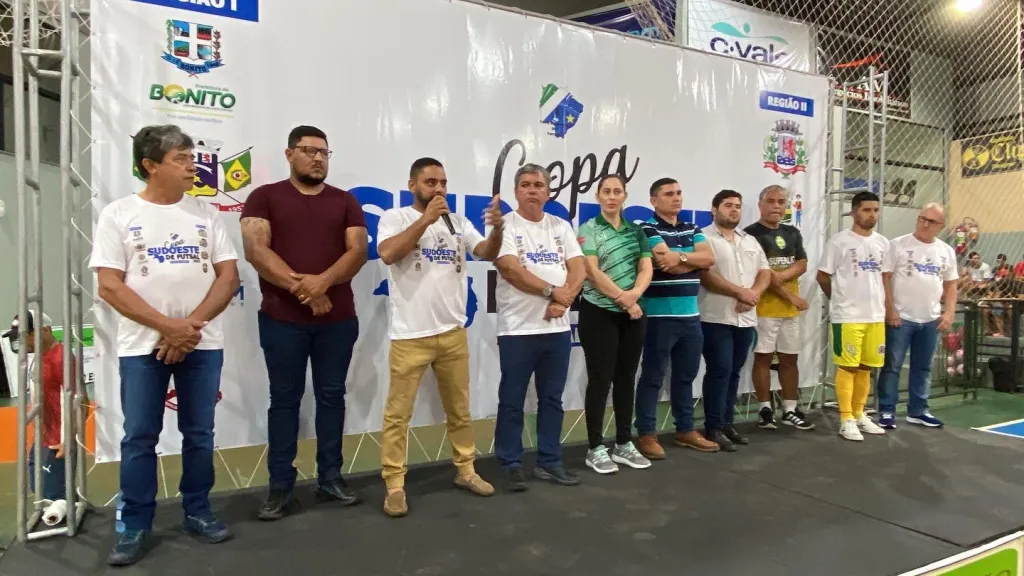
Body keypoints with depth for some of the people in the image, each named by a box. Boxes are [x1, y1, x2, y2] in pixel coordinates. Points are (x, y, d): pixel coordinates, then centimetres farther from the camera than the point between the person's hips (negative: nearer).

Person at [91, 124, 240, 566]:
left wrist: (193, 323, -11)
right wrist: (167, 326, -14)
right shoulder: (118, 214, 0)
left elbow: (229, 275, 1)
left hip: (202, 344, 2)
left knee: (199, 433, 9)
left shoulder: (206, 213, 6)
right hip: (141, 346, -2)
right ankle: (135, 526, 18)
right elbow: (109, 285, -7)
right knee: (139, 437, 5)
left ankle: (197, 513, 24)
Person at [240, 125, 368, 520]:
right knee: (285, 399, 5)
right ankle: (280, 484, 15)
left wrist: (322, 282, -18)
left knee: (332, 396, 9)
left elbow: (358, 250, -2)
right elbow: (254, 249, -8)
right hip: (282, 319, -2)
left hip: (338, 318, 2)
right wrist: (299, 286, -17)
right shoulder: (265, 197, 4)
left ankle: (331, 477, 20)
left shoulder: (345, 201, 10)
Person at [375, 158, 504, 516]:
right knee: (398, 414, 2)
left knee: (459, 409, 15)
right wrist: (426, 218, -21)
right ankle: (394, 485, 13)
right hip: (410, 336, -4)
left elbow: (487, 254, 0)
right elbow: (388, 254, -19)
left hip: (453, 333, 4)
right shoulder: (395, 218, -2)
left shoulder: (458, 222, 10)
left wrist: (497, 228, -20)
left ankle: (466, 471, 30)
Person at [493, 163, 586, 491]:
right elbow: (510, 269, -16)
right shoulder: (505, 225, -4)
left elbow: (579, 268, 4)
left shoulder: (561, 227, 12)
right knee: (512, 402, 3)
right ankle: (511, 465, 14)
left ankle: (549, 463, 23)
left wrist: (564, 300, -13)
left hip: (557, 328, 5)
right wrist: (552, 291, -12)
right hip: (517, 329, -5)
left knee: (552, 399, 12)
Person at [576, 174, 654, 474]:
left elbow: (646, 268, 3)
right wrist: (623, 299, -13)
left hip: (633, 314, 5)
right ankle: (596, 448, 8)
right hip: (599, 313, -5)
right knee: (600, 379, -2)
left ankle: (624, 444, 21)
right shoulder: (588, 230, -3)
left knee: (626, 378, 10)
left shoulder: (636, 231, 12)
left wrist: (635, 293, -16)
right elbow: (593, 272, -12)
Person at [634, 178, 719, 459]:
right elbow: (666, 264, -18)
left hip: (691, 314, 7)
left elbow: (709, 258, 1)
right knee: (653, 376, -1)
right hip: (660, 315, -7)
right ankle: (647, 434, 7)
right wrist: (694, 260, -4)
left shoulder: (692, 230, 16)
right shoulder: (648, 229, -5)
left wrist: (680, 257, -12)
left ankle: (685, 430, 26)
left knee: (686, 375, 14)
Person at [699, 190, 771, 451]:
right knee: (719, 372, -6)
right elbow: (706, 276, -15)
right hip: (716, 318, -7)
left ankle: (726, 423, 20)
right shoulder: (704, 238, -5)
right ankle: (713, 428, 2)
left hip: (745, 319, 7)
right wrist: (741, 292, -15)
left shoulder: (751, 241, 18)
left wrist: (754, 294, -7)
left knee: (734, 372, 11)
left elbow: (765, 272, 14)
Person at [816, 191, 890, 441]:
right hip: (848, 316, -5)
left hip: (876, 316, 6)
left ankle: (859, 415, 24)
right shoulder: (839, 241, -7)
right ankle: (846, 420, 4)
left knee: (865, 367, 12)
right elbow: (822, 276, -2)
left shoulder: (883, 243, 11)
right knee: (847, 367, -2)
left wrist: (886, 307, 11)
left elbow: (885, 278, 17)